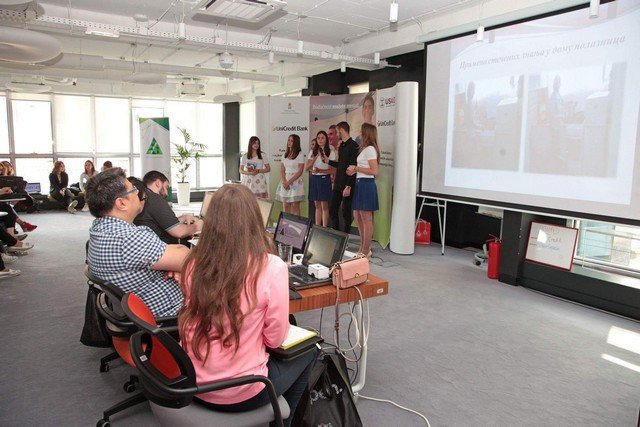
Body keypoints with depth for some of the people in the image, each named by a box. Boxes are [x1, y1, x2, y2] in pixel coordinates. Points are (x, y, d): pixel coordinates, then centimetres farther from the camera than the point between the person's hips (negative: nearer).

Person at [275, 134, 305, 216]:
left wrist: (289, 182, -13)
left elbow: (300, 172, -8)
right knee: (286, 206, 4)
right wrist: (284, 181, -7)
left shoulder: (300, 155, -2)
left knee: (295, 206, -5)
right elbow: (282, 170, 10)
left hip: (295, 182, -5)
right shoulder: (285, 155, 14)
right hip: (285, 182, 5)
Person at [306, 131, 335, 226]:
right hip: (314, 179, 4)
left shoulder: (330, 152, -1)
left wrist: (321, 170, -20)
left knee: (324, 206, -2)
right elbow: (307, 167, 2)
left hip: (324, 179, -4)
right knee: (317, 205, 10)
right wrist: (315, 158, -11)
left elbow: (332, 169, -5)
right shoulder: (312, 152, 9)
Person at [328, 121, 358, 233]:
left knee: (346, 212, 1)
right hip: (338, 184, 9)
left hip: (347, 185, -9)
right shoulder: (341, 146, 15)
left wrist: (348, 186, -21)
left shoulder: (353, 146, -13)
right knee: (332, 210, 10)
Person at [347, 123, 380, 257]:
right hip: (360, 184, 10)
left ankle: (366, 251, 7)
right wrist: (354, 171, 7)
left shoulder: (370, 149, -12)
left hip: (366, 185, -10)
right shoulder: (364, 149, 16)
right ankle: (363, 248, 26)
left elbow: (374, 171, -18)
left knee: (367, 220, -2)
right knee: (358, 217, 15)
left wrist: (356, 168, -13)